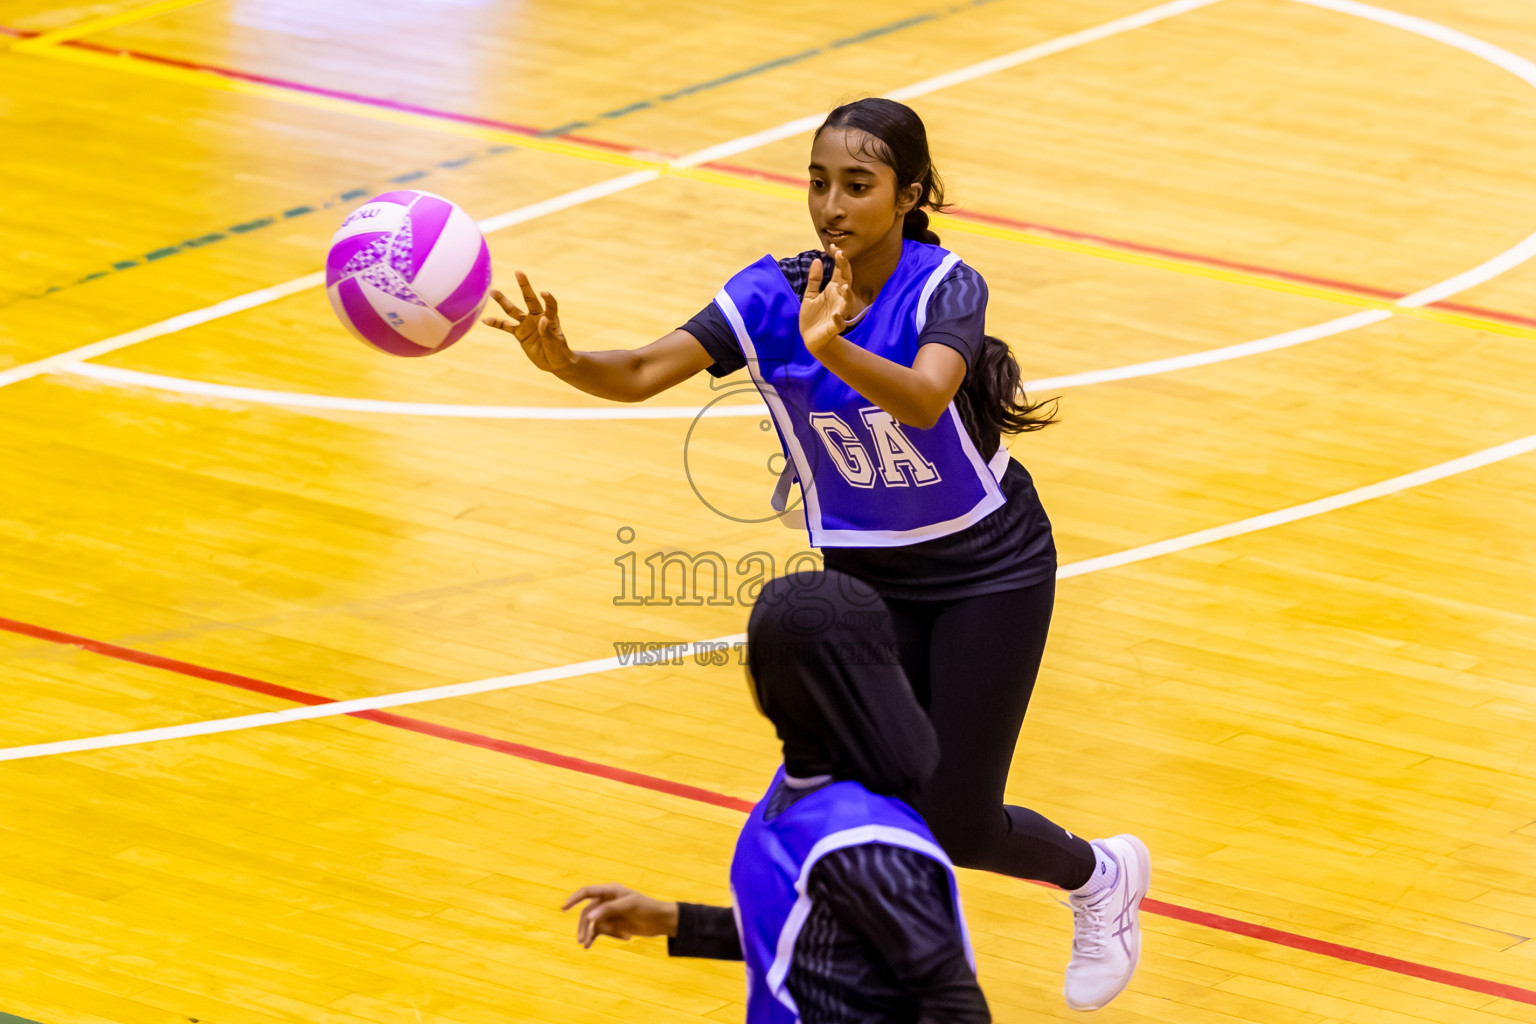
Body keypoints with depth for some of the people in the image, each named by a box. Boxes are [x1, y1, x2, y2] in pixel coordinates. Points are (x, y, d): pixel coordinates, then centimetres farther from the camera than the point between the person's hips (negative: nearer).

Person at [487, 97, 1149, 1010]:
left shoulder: (944, 288, -23)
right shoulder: (771, 295, -15)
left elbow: (925, 400, -44)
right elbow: (644, 372, -29)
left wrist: (833, 350, -63)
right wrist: (561, 360, -51)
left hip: (990, 567, -3)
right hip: (864, 572, 3)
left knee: (957, 824, -2)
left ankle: (1102, 875, 29)